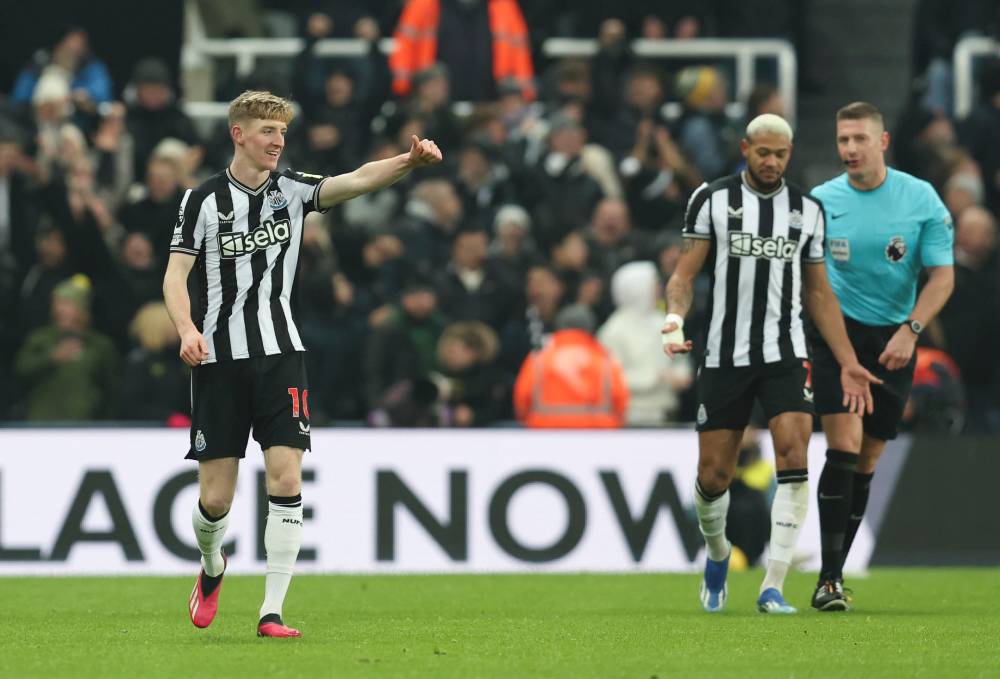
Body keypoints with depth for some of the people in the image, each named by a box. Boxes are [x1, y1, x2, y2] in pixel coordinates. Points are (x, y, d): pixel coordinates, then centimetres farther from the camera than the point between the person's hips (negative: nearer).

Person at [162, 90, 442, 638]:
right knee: (215, 497, 0)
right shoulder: (203, 200, -1)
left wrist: (411, 160, -28)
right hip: (218, 360, -2)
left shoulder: (293, 190, 4)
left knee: (286, 477, -12)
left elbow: (357, 180, -10)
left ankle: (271, 612, -9)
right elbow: (176, 273, -3)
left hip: (280, 356, 2)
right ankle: (211, 566, 35)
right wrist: (187, 329, -21)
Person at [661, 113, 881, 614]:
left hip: (785, 356, 1)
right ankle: (717, 555, 34)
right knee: (714, 475, 1)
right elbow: (684, 275, 1)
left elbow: (819, 294, 16)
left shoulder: (807, 209, 10)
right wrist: (675, 317, -20)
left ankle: (773, 588, -16)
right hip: (724, 356, -1)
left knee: (793, 455, -18)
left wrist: (848, 363, 11)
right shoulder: (712, 199, 3)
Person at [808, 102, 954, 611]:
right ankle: (829, 577, -17)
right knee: (843, 446, -17)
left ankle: (836, 572, 16)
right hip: (837, 330, -1)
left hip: (893, 340, 1)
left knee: (866, 462, 5)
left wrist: (910, 330, -15)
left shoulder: (921, 199, -3)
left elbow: (942, 276, -3)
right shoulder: (821, 201, -2)